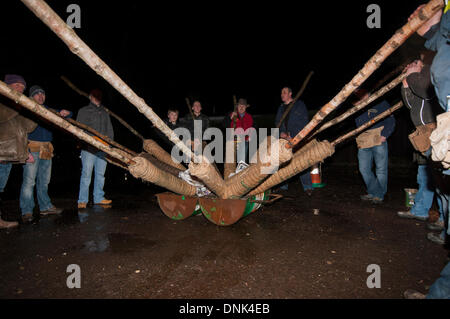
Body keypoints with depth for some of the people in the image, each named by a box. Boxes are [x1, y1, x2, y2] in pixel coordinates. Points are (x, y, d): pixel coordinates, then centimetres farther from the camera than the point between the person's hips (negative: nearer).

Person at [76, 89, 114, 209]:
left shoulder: (105, 113, 23)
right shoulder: (83, 111, 11)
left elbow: (110, 130, 20)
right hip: (88, 148, -4)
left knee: (100, 173, 5)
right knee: (86, 173, -6)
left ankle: (98, 198, 12)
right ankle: (82, 200, -1)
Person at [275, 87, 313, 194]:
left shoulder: (299, 105, 4)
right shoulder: (280, 108, 20)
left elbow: (304, 122, -2)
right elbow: (277, 122, 21)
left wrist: (293, 135, -10)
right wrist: (281, 132, 0)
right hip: (284, 139, 5)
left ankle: (307, 187, -3)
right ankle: (283, 185, 15)